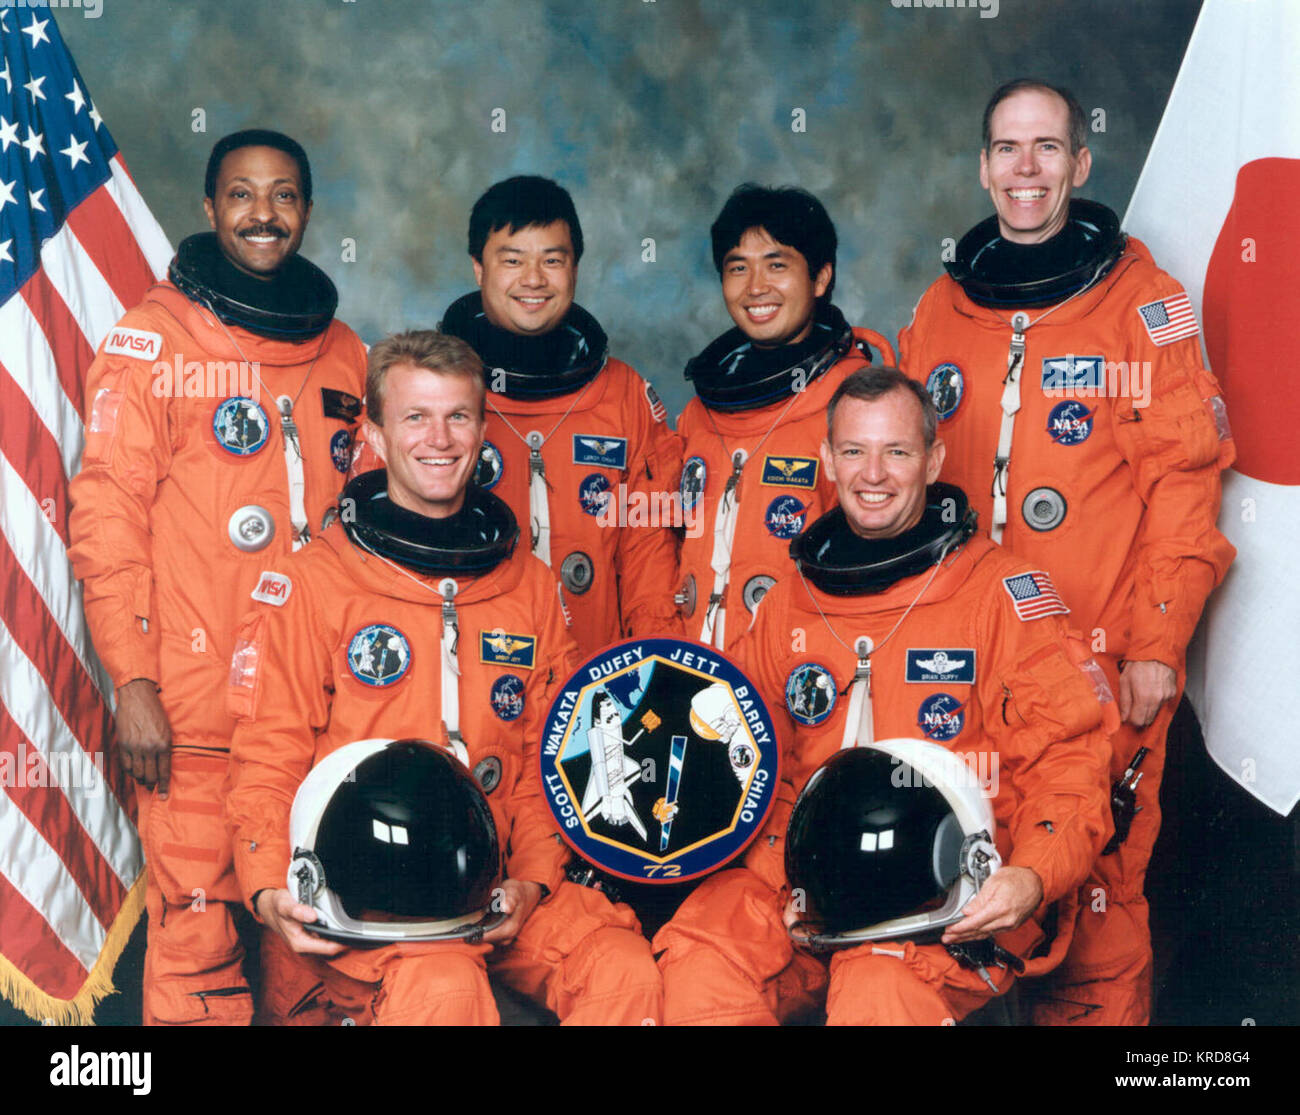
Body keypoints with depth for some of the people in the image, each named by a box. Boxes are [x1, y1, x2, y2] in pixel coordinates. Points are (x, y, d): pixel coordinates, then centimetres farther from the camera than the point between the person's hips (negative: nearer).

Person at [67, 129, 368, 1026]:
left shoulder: (342, 352, 13)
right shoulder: (153, 341, 0)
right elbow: (107, 519, -5)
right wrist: (132, 681, -11)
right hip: (195, 701, -4)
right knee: (195, 919, -3)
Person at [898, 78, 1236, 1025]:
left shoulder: (1142, 300, 0)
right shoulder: (941, 314, 11)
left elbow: (1185, 479, -5)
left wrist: (1159, 644, -9)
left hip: (1103, 661, -3)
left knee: (1097, 885, -1)